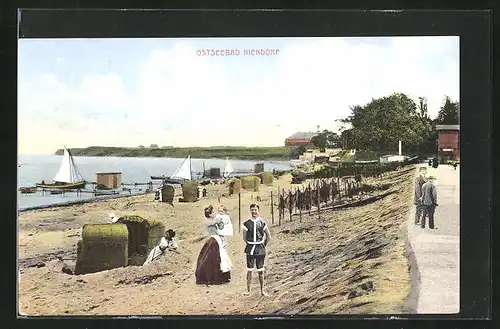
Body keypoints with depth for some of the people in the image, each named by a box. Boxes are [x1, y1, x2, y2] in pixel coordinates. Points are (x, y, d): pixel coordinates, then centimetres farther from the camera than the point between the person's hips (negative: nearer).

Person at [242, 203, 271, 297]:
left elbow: (268, 236, 10)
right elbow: (244, 237, 9)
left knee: (260, 271, 6)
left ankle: (262, 290, 13)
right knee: (249, 270, 1)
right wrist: (250, 245, 6)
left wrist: (264, 245, 8)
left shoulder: (262, 222, 1)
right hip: (250, 249, 0)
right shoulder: (247, 223, 0)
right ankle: (248, 290, 8)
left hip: (260, 249, 0)